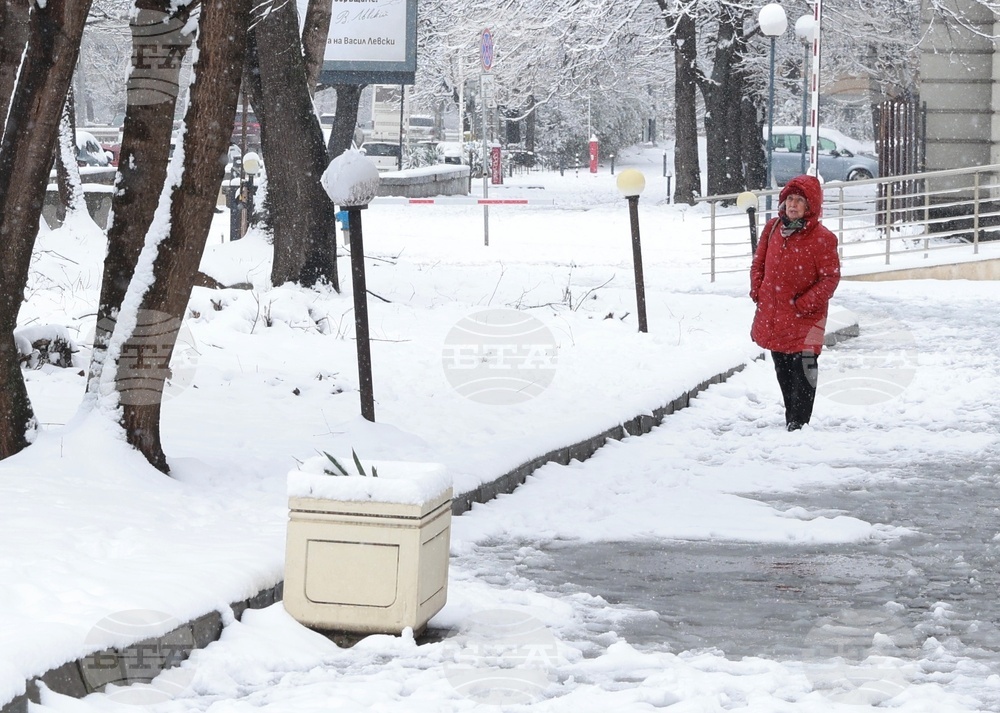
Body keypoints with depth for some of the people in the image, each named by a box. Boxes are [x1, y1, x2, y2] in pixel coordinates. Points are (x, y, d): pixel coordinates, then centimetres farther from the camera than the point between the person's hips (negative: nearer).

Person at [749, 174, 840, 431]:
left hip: (805, 318, -6)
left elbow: (830, 277, -13)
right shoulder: (773, 228, 4)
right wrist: (757, 290, 2)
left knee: (803, 371, -7)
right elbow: (759, 263, 16)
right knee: (783, 371, 16)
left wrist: (804, 304, -17)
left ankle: (799, 422, 0)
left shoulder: (821, 238, -14)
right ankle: (791, 416, 29)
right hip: (772, 316, 6)